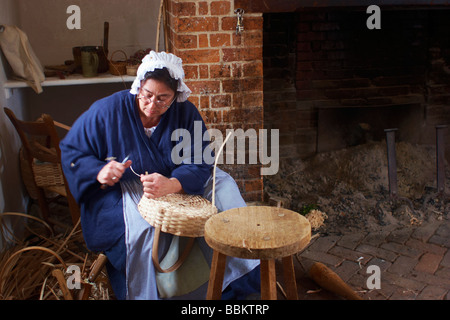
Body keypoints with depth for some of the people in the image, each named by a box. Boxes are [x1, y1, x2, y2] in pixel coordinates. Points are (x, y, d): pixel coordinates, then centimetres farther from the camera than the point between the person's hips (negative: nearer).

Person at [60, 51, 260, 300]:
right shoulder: (107, 110, -14)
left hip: (178, 181, 4)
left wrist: (172, 185, -41)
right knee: (142, 226, -33)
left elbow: (199, 164, -18)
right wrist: (99, 172, -25)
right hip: (121, 188, -3)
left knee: (223, 185, -8)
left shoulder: (186, 113, -9)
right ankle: (149, 293, -5)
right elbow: (70, 150, -5)